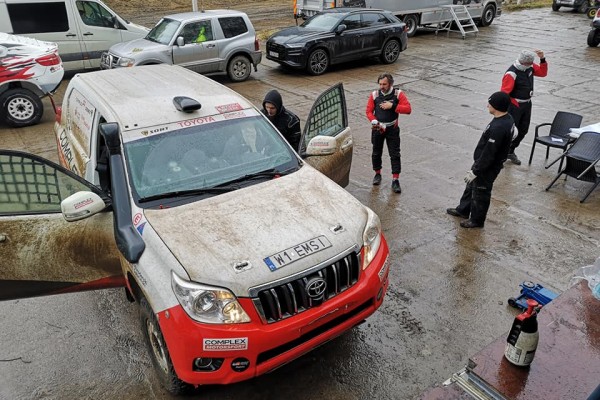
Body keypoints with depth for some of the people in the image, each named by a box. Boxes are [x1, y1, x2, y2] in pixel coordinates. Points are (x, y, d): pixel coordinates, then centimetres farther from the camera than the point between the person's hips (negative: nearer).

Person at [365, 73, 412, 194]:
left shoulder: (398, 94, -6)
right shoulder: (374, 95, -1)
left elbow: (408, 109, -13)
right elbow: (369, 111, 0)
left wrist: (392, 106, -22)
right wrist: (374, 121, -18)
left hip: (392, 129, -2)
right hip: (377, 128, 2)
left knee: (395, 154, -3)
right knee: (376, 153, 13)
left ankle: (395, 180, 3)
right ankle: (377, 174, 34)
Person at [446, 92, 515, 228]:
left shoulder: (498, 128, -33)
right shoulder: (507, 118, -1)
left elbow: (488, 154, -29)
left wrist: (475, 171, -19)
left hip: (488, 167, -9)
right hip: (484, 162, 9)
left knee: (480, 192, 9)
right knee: (471, 185, 24)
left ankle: (477, 220, 29)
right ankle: (463, 210, 42)